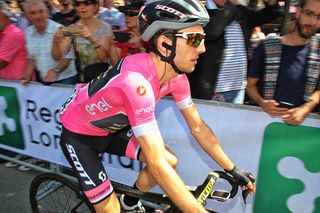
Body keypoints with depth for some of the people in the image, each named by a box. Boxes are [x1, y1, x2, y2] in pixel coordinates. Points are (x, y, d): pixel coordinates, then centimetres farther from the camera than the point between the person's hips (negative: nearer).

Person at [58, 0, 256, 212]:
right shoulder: (136, 81, -39)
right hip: (79, 135, -6)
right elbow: (156, 164, -40)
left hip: (112, 128, 7)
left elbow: (198, 127, -4)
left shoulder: (176, 75, -14)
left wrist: (233, 170, -2)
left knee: (170, 161, -2)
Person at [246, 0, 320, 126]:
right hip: (265, 116, -1)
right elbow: (251, 85, 2)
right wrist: (262, 103, -16)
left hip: (301, 120, 2)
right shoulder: (267, 47, -3)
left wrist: (305, 109, -12)